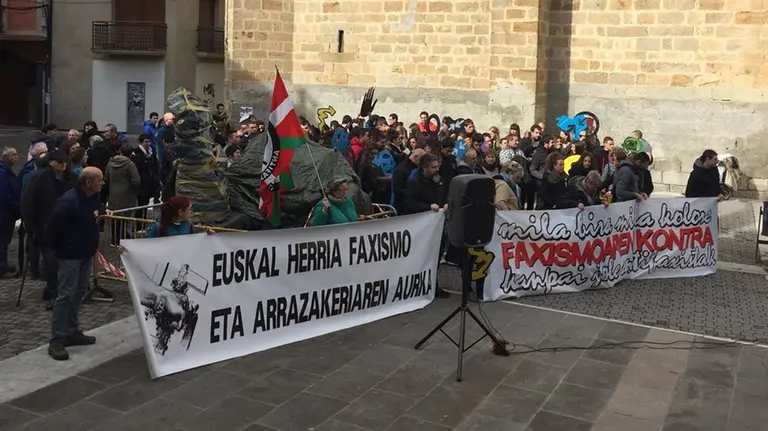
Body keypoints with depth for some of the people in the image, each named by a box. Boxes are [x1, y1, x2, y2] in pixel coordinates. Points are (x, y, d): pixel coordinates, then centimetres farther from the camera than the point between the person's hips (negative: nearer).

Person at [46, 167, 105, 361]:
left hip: (86, 254, 8)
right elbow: (51, 230, -18)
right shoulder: (67, 202, -24)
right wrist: (61, 249, -7)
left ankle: (72, 332, 24)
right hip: (70, 256, -8)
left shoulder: (94, 198, 2)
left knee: (79, 294, 14)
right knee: (66, 295, -7)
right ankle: (57, 340, -2)